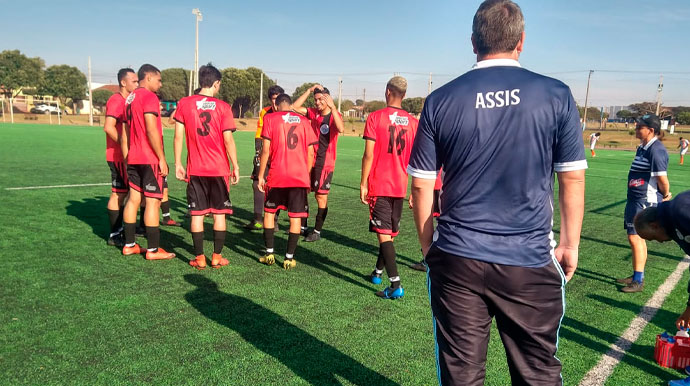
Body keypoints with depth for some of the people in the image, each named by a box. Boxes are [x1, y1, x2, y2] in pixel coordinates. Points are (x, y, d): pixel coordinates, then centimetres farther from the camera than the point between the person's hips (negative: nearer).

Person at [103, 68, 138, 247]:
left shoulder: (127, 100, 16)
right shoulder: (116, 100, -14)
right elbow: (109, 127, -25)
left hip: (125, 156, 10)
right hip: (118, 156, -9)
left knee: (123, 193, 15)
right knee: (118, 193, -5)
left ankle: (119, 229, 27)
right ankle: (114, 236, 3)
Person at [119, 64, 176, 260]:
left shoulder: (130, 98, 17)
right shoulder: (149, 97, -11)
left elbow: (125, 133, 19)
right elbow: (151, 130, -19)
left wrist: (127, 159, 22)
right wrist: (162, 159, -16)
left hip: (133, 158, 9)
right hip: (150, 159, -9)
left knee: (133, 198, 11)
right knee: (153, 201, -5)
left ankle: (129, 245, 17)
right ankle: (153, 250, -2)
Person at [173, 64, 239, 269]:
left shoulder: (184, 103, 0)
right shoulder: (223, 107, -5)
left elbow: (178, 136, -1)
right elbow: (228, 140, -8)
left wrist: (178, 163, 6)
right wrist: (236, 166, 0)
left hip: (195, 169, 2)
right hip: (219, 169, -1)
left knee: (197, 214, 7)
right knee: (219, 213, 8)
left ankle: (199, 258, 10)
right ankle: (217, 257, 12)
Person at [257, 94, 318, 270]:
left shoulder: (270, 118, 2)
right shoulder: (304, 121, 10)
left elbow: (265, 149, -4)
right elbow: (310, 153, 8)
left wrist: (261, 175, 2)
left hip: (277, 176, -1)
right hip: (300, 176, 2)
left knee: (269, 212, 16)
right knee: (295, 217, 7)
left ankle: (269, 254, 16)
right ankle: (289, 258, 8)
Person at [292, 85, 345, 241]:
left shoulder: (334, 115, -6)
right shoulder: (314, 113, 8)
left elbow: (341, 129, -27)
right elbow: (295, 107, 4)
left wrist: (332, 107, -31)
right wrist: (309, 90, 0)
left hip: (325, 163, -5)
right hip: (310, 160, 5)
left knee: (321, 196, -1)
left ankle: (317, 231, 10)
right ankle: (302, 227, 23)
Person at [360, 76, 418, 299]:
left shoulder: (375, 117, -7)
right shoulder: (413, 122, 4)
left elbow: (368, 155, -11)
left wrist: (363, 183, -4)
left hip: (379, 185, -4)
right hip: (400, 186, 5)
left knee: (384, 233, -4)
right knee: (392, 232, 18)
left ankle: (395, 285, -11)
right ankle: (378, 272, 35)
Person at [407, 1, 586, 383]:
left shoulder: (440, 101, -1)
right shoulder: (556, 96, -2)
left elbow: (421, 185, 2)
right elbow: (572, 179, 2)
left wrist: (428, 247, 13)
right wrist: (570, 245, 13)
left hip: (456, 262, 1)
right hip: (531, 264, 0)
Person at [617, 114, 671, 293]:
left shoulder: (656, 150, -19)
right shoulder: (642, 147, 12)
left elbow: (662, 179, -20)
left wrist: (666, 196, -3)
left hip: (645, 202, -10)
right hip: (635, 199, 10)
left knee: (635, 238, -8)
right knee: (637, 238, 16)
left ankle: (638, 281, 1)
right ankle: (636, 276, 28)